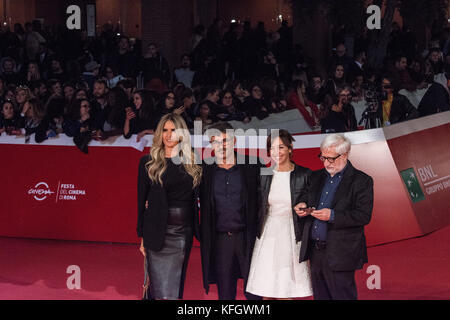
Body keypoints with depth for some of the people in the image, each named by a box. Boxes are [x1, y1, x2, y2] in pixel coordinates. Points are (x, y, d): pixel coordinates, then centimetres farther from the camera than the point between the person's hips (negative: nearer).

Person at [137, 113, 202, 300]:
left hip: (184, 233, 3)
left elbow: (195, 200, 13)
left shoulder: (191, 164, 11)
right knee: (163, 293, -7)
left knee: (176, 289, 6)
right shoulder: (148, 163, 3)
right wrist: (142, 236, 0)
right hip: (159, 233, -3)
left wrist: (197, 230, 1)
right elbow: (141, 200, 3)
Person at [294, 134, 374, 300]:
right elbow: (305, 196, 27)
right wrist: (302, 205, 2)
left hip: (339, 254, -6)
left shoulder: (361, 181, -6)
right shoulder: (316, 177, 14)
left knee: (342, 295, -4)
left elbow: (364, 216, -13)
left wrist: (333, 216, -22)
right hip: (315, 253, 6)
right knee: (320, 295, 12)